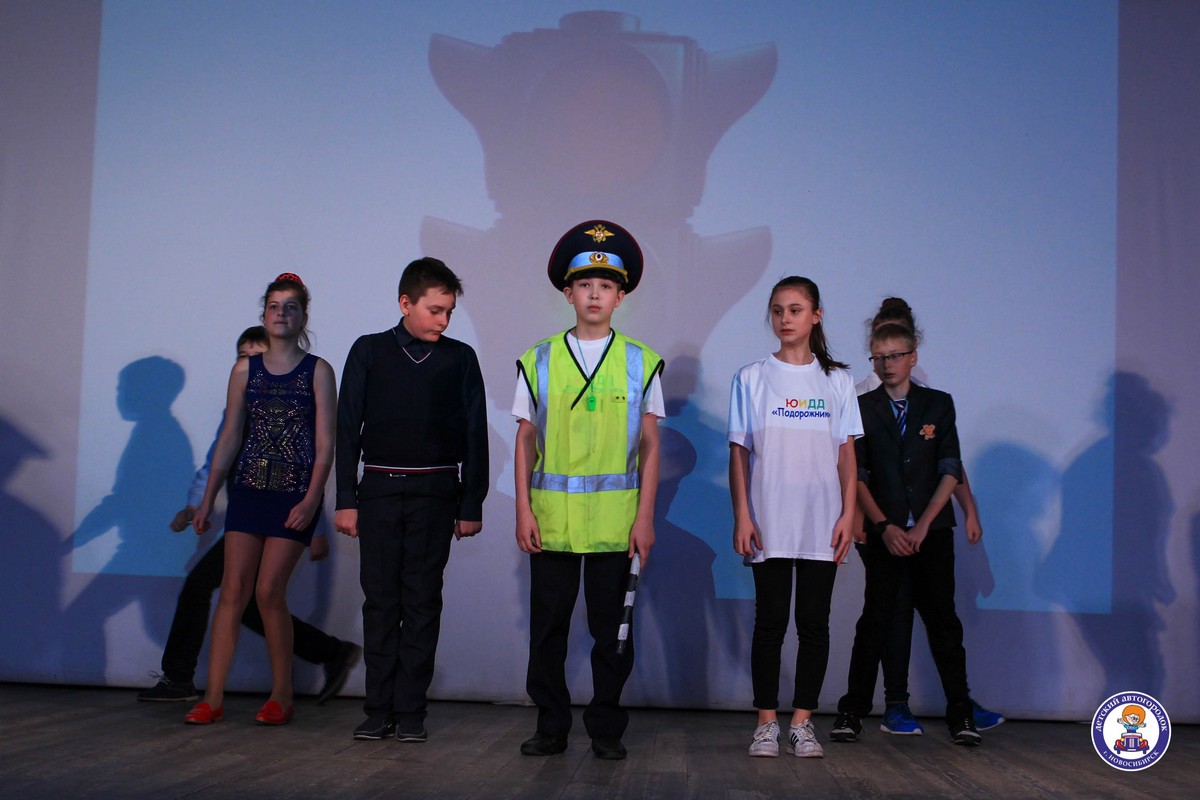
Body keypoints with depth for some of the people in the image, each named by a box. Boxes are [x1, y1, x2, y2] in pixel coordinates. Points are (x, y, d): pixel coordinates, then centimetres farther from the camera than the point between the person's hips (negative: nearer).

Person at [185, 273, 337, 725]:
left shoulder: (317, 371, 1)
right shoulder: (245, 370, 10)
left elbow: (325, 444, -5)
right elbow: (229, 439, 12)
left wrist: (312, 499, -16)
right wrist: (208, 499, 9)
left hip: (295, 493, -3)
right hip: (249, 489, 3)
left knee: (269, 591, -6)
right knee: (233, 590, -1)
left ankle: (281, 695, 9)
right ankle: (213, 696, 3)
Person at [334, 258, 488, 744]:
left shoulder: (460, 359, 5)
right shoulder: (369, 352, 5)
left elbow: (475, 434, 7)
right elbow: (348, 427, 5)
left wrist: (471, 505, 3)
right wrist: (346, 499, 0)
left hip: (435, 492, 0)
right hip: (379, 489, 0)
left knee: (422, 601, 2)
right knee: (380, 599, 3)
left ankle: (410, 712, 8)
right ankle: (378, 711, 10)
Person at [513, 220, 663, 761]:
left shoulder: (641, 364, 6)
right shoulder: (538, 362, 8)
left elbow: (650, 446, 4)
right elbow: (525, 440, 7)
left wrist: (645, 517, -3)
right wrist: (523, 509, -1)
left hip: (615, 519, -1)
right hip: (550, 517, 1)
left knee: (612, 630, 5)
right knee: (548, 628, 6)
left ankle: (606, 729, 19)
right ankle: (551, 727, 19)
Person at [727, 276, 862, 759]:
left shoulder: (837, 380, 8)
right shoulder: (752, 378, 4)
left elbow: (846, 453, 7)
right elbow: (739, 452, 3)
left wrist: (848, 514, -2)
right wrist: (742, 516, -4)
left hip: (822, 524, 1)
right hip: (770, 524, -1)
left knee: (814, 623, 3)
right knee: (770, 622, 2)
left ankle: (802, 723, 11)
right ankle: (767, 723, 10)